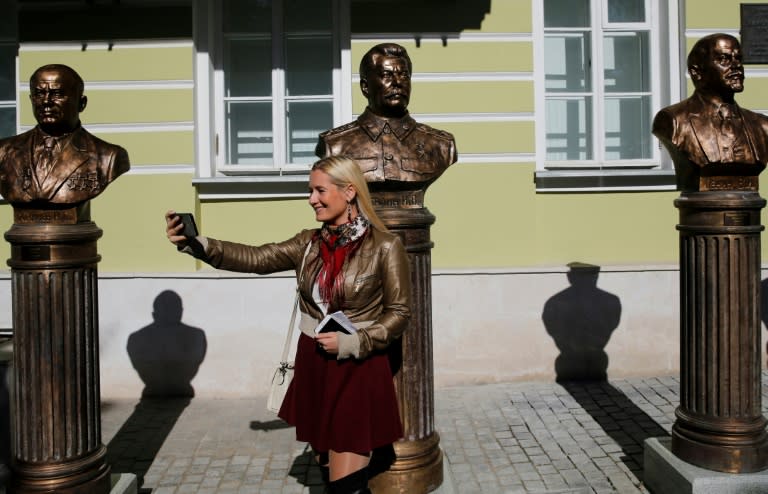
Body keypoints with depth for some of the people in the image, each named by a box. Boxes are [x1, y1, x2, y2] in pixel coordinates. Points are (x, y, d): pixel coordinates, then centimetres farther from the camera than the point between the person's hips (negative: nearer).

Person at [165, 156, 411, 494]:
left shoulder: (384, 247, -11)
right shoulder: (309, 243, 3)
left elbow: (398, 313, -8)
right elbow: (254, 258, -7)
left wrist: (353, 343, -19)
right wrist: (196, 244, -20)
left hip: (358, 370, -5)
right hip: (313, 366, 6)